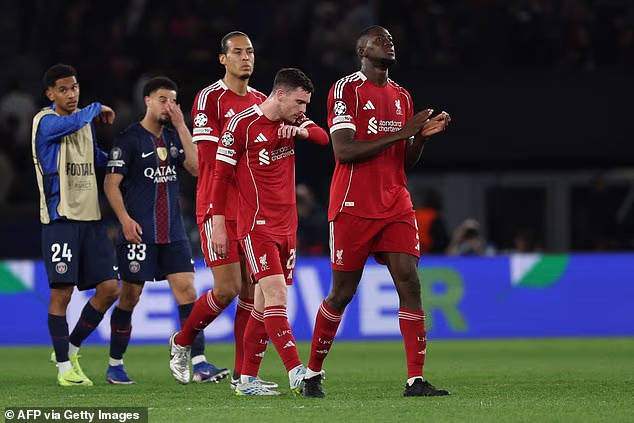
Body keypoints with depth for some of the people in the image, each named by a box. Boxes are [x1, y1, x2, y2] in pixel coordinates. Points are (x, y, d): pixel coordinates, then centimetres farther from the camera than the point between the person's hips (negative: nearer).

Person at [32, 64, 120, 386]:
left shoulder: (85, 120, 15)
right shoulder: (44, 121, -9)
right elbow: (70, 123, -31)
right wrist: (98, 109, -14)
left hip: (90, 217, 7)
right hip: (60, 218, -7)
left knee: (109, 288, 2)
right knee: (62, 292, -5)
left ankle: (71, 348, 19)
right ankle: (64, 366, 5)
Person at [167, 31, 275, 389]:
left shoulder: (261, 101, 15)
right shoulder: (210, 98, -6)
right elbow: (211, 157, -13)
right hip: (219, 208, -6)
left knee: (253, 289, 1)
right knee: (227, 288, -9)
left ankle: (243, 374, 5)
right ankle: (181, 343, 16)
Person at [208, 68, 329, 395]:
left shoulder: (293, 122, 11)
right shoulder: (242, 124, -9)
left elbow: (324, 138, 2)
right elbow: (221, 174, -7)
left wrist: (301, 130, -19)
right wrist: (219, 224, -9)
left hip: (286, 226, 7)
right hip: (257, 227, -7)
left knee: (264, 303, 8)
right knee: (277, 296, -16)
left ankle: (247, 379, 13)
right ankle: (297, 373, -23)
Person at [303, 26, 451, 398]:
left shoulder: (402, 96, 15)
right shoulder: (346, 89, -5)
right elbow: (344, 151, -16)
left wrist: (423, 135, -1)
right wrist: (399, 133, -18)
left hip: (396, 207, 5)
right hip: (354, 209, -5)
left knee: (410, 283, -8)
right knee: (342, 292, 1)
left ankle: (416, 380, -10)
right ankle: (313, 373, 17)